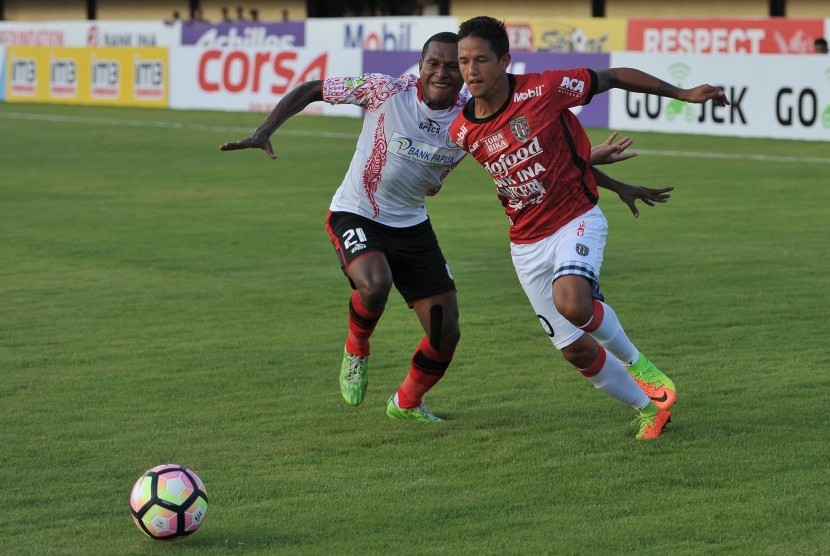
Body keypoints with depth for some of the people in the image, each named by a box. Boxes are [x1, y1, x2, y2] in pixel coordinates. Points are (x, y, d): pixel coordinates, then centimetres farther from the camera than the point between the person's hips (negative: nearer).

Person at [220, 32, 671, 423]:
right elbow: (310, 91, -12)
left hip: (411, 225, 4)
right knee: (375, 283, -35)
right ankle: (356, 350, -1)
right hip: (356, 215, -4)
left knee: (446, 332, 0)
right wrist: (264, 132, -23)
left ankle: (407, 402, 31)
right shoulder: (388, 91, -20)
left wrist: (604, 172, -16)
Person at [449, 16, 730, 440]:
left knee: (572, 303, -33)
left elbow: (612, 78, -4)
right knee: (576, 350, 4)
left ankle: (636, 362, -4)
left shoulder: (543, 90, -17)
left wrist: (682, 94, -1)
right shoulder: (462, 132, -6)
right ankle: (649, 407, 27)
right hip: (526, 243, 4)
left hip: (576, 220, -4)